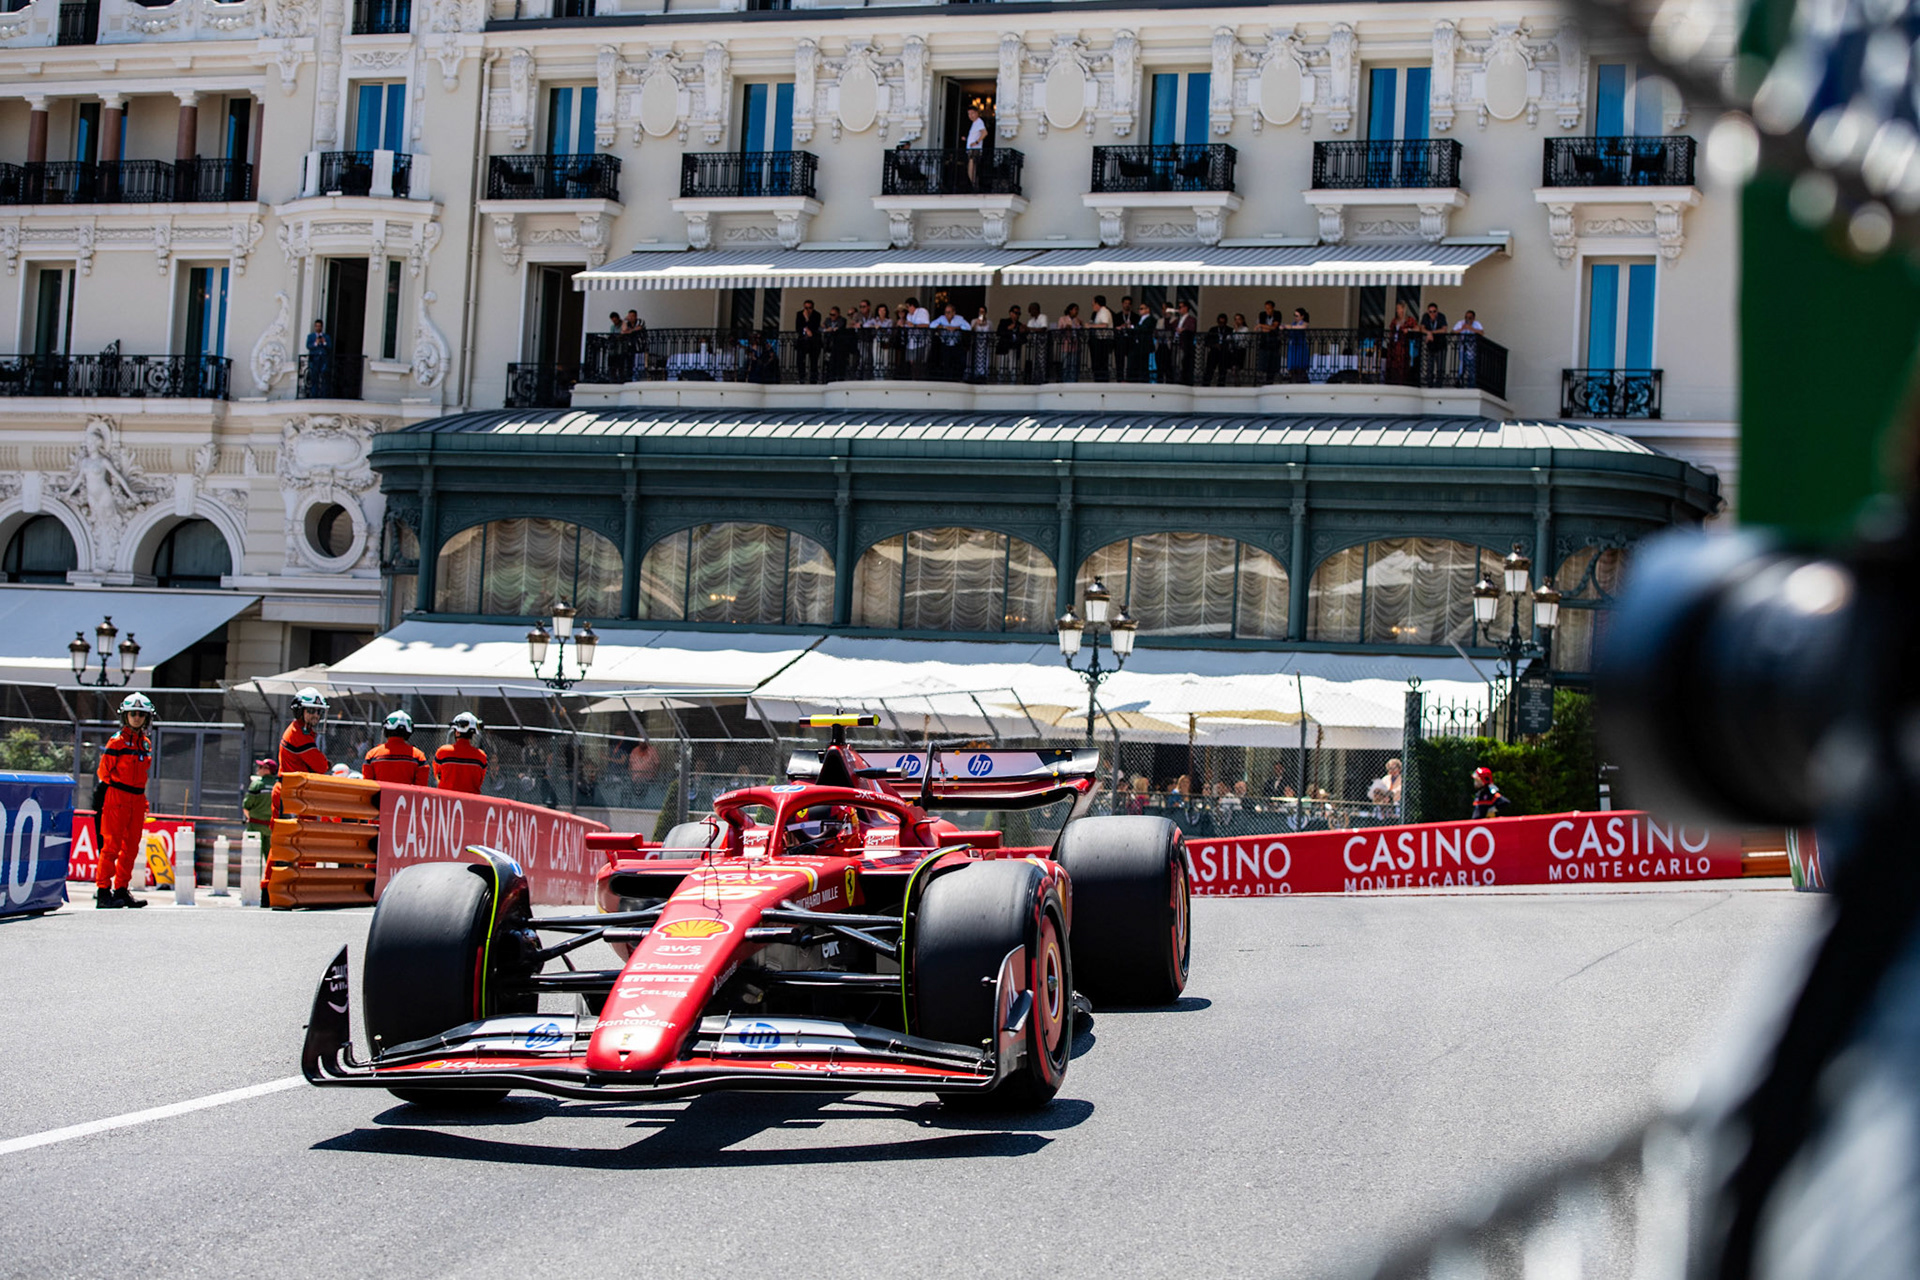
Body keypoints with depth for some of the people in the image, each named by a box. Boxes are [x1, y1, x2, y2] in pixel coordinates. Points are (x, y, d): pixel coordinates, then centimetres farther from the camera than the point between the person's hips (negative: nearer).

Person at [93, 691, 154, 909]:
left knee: (131, 848, 8)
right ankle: (103, 891, -4)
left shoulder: (146, 743, 15)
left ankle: (121, 890, 15)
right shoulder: (117, 741, -5)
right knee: (112, 844, -7)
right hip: (117, 796, -7)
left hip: (137, 800, 7)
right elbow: (103, 773, -5)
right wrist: (99, 801, -9)